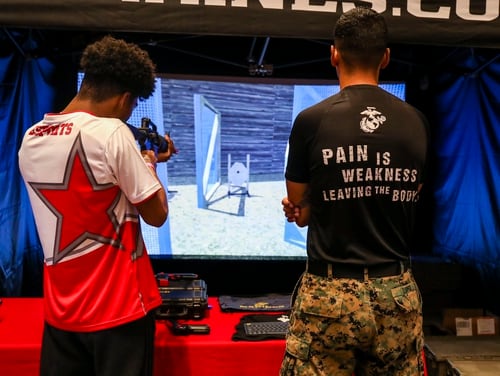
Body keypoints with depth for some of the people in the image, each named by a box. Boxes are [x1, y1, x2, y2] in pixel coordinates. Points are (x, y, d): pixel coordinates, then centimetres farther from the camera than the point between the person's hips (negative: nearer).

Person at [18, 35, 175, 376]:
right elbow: (157, 215, -11)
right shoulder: (111, 133, -18)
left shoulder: (30, 139, 4)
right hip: (118, 307, -6)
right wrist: (149, 164, 5)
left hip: (60, 309, 6)